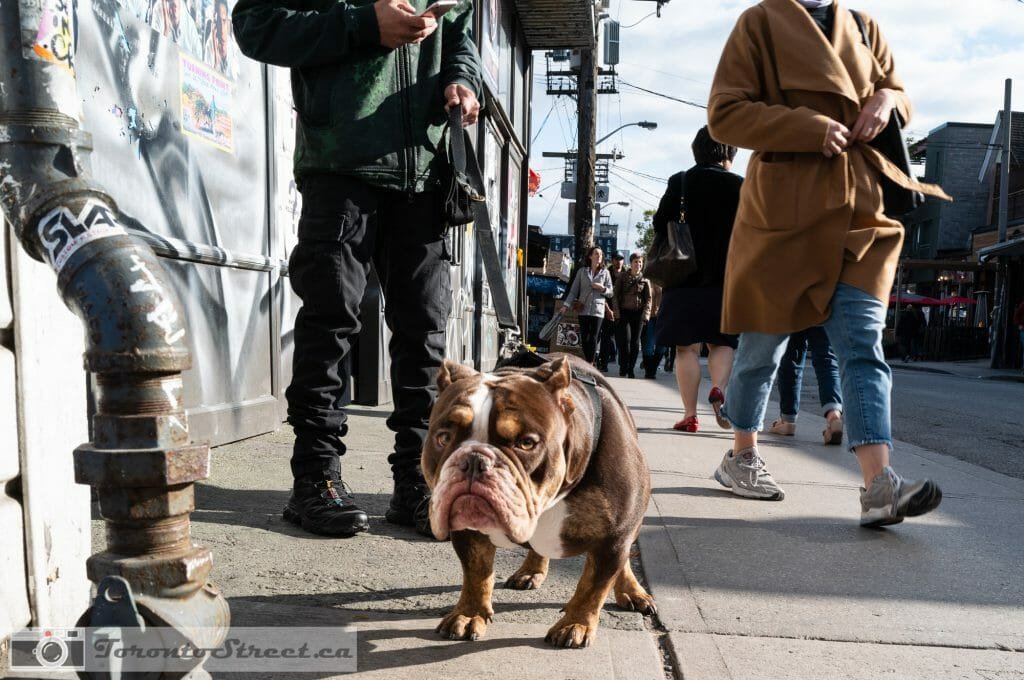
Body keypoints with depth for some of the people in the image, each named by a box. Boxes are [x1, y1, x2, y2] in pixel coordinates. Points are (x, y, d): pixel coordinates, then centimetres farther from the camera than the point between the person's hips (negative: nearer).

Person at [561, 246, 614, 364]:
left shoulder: (605, 273, 7)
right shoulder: (582, 271, 6)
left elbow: (611, 292, 8)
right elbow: (573, 290, 4)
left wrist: (602, 288, -12)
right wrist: (566, 305, -5)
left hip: (598, 310, -1)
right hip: (583, 309, 1)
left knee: (593, 338, -4)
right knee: (584, 338, 3)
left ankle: (590, 363, 0)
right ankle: (588, 362, 15)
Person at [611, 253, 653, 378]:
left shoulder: (645, 279, 6)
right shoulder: (622, 276, 3)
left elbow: (648, 298, 7)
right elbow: (615, 295, 2)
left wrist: (646, 314, -5)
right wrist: (616, 312, -6)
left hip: (638, 313, 2)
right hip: (624, 312, -2)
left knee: (635, 342, 2)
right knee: (625, 340, -10)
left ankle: (631, 369, 11)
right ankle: (623, 369, 0)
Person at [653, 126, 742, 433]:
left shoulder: (681, 181, 0)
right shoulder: (742, 187, 2)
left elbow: (660, 224, -5)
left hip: (687, 274, -1)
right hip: (728, 277, 1)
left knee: (687, 346, 3)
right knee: (721, 341, 12)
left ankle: (690, 415, 1)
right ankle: (719, 388, -14)